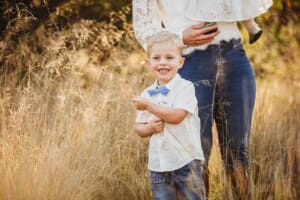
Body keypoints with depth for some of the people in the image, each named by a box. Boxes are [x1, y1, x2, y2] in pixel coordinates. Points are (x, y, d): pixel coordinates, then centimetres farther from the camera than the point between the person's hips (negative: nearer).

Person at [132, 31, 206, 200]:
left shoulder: (185, 87, -7)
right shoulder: (147, 94, 9)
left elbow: (176, 116, -21)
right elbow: (139, 128, 12)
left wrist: (148, 105, -16)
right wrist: (150, 127, -10)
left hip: (186, 160, -5)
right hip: (158, 163, 5)